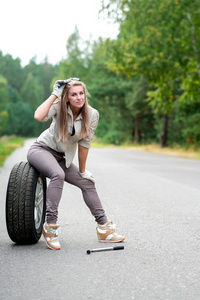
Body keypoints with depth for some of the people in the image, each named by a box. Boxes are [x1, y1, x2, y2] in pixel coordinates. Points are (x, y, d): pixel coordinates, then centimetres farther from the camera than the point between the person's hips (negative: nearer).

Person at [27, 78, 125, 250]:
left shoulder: (92, 115, -11)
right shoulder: (59, 106, -19)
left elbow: (84, 144, -4)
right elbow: (38, 116, -38)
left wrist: (82, 171, 2)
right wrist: (55, 94, -30)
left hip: (63, 157, 5)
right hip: (41, 150, -5)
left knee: (88, 182, 2)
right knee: (58, 175, -34)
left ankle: (104, 228, 11)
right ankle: (50, 226, -27)